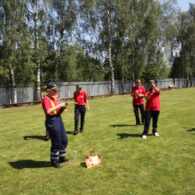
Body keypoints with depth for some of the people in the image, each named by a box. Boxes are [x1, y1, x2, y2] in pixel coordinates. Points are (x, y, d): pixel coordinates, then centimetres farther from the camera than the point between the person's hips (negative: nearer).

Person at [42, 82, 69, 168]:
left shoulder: (56, 98, 11)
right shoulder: (46, 99, -14)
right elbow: (48, 111, -31)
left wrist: (63, 107, -4)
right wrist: (59, 105, -26)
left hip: (59, 119, 9)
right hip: (51, 121, -9)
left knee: (64, 140, 18)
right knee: (56, 143, 1)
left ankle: (61, 158, 37)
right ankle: (54, 162, 21)